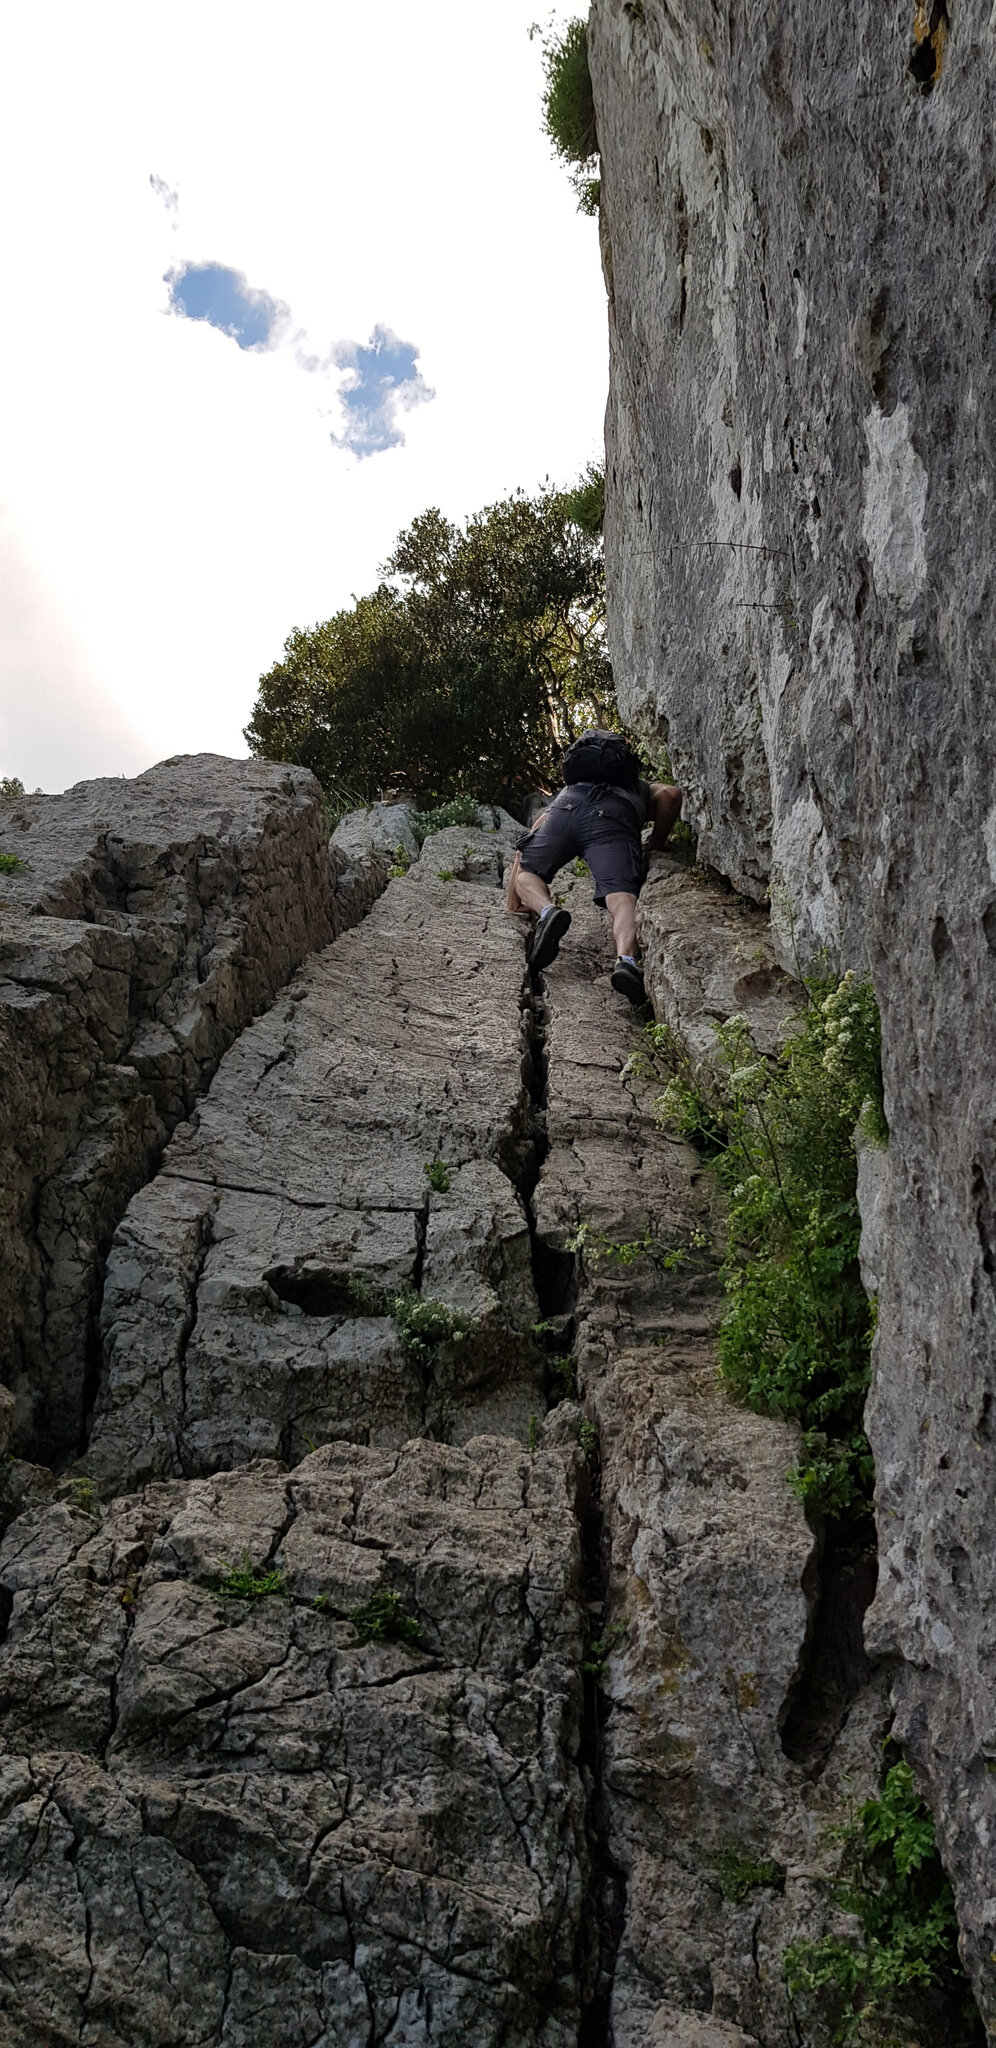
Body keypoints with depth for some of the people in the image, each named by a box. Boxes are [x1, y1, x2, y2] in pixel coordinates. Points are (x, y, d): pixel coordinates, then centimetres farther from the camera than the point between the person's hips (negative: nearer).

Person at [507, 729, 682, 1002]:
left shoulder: (563, 795, 47)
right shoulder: (643, 790, 43)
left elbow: (524, 849, 39)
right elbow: (670, 794, 17)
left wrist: (515, 903, 45)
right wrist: (655, 844, 30)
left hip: (567, 805, 2)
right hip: (613, 818, -1)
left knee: (526, 873, 19)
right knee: (621, 896, -16)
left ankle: (547, 911, -14)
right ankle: (626, 960, -45)